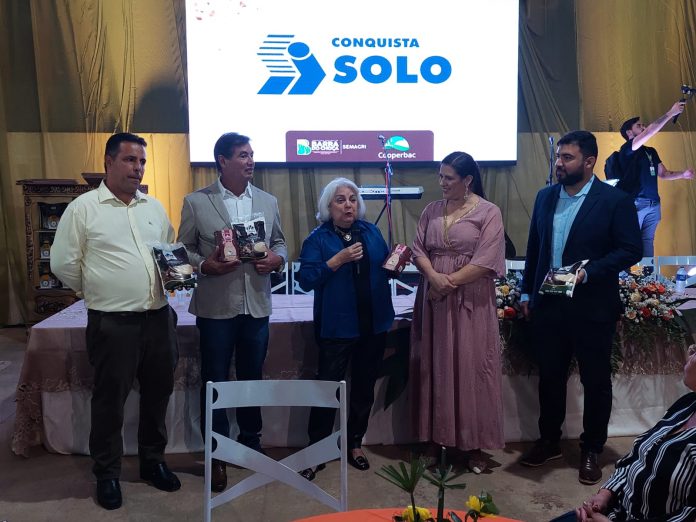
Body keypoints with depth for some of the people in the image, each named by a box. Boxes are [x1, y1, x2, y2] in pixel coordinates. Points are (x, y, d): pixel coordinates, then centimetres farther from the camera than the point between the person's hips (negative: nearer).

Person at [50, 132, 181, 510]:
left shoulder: (154, 207, 11)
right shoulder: (83, 208, -4)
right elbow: (63, 263, -3)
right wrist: (99, 293, 4)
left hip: (158, 317, 5)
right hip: (112, 323, -5)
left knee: (158, 393, 14)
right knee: (110, 399, 8)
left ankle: (153, 462, 33)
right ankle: (107, 474, 26)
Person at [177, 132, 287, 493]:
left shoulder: (268, 201, 7)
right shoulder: (196, 202, -3)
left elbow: (280, 242, 13)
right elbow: (183, 249, 0)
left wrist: (277, 258, -9)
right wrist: (205, 264, -20)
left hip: (257, 305, 3)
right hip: (216, 307, -3)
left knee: (252, 378, 16)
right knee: (214, 381, 7)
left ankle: (251, 443, 36)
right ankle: (216, 455, 23)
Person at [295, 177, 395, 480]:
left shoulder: (371, 232, 7)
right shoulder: (318, 238, -5)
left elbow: (383, 268, 15)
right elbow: (305, 280, -16)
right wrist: (339, 259, -24)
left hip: (374, 324, 5)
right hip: (337, 327, -4)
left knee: (364, 387, 14)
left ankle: (355, 444, 32)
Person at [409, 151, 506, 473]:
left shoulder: (488, 212, -5)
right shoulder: (431, 210, 8)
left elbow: (485, 261, -13)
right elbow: (418, 250, 5)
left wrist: (448, 283, -13)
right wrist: (434, 277, -14)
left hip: (470, 302, -4)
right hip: (434, 299, 4)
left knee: (470, 368, 1)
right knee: (436, 366, 8)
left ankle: (472, 442, 14)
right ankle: (439, 436, 20)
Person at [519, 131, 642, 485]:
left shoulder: (615, 200, -8)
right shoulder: (545, 197, 8)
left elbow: (631, 250, -10)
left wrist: (588, 272, -21)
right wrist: (526, 293, 10)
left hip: (592, 307, -4)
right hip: (548, 305, 5)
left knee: (595, 381, 10)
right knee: (549, 376, 15)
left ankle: (591, 451, 27)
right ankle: (549, 442, 32)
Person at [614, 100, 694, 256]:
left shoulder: (651, 151, 21)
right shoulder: (627, 149, -2)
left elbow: (663, 173, 23)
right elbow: (651, 131, -14)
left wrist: (682, 174, 7)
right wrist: (671, 113, -9)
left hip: (653, 204, 7)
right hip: (635, 203, -7)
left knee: (647, 242, 4)